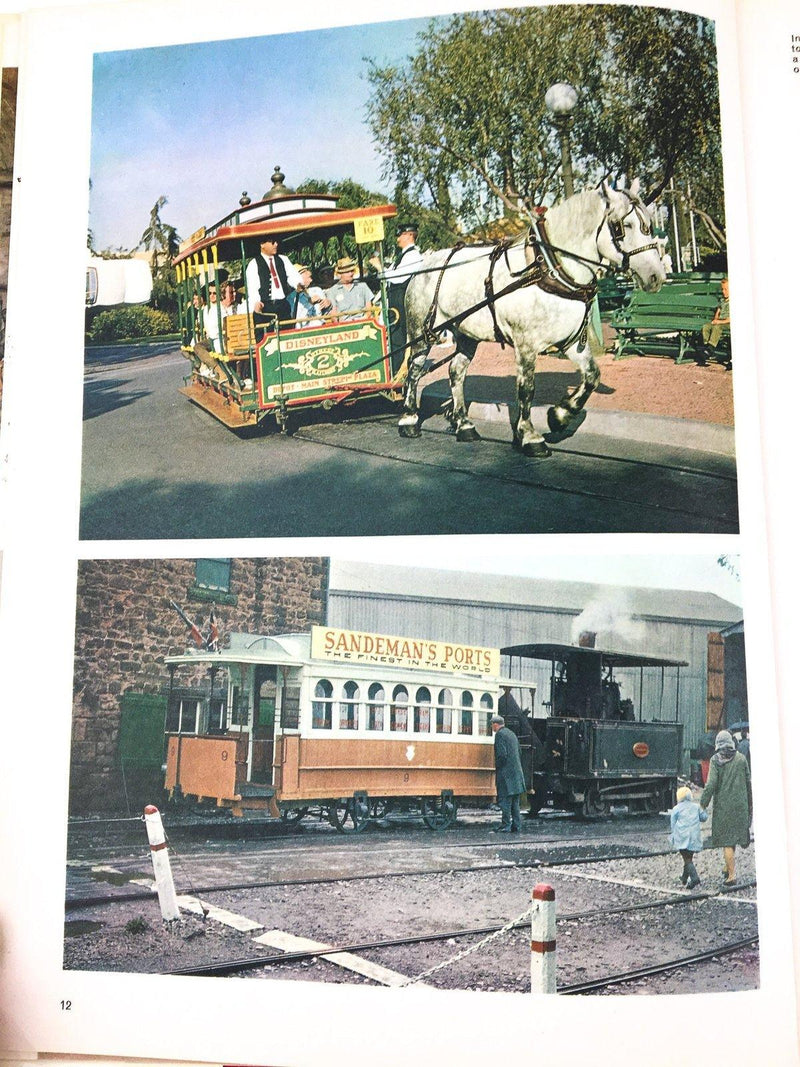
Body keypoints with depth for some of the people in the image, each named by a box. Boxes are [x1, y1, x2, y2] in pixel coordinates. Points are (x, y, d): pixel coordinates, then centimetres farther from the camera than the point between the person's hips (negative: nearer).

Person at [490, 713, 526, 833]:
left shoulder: (499, 734, -9)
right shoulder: (512, 734, 18)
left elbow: (502, 754, -18)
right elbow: (519, 752, 20)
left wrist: (496, 767, -6)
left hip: (505, 772, -9)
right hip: (516, 772, 9)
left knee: (505, 800, -6)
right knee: (514, 801, 11)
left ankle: (505, 826, -7)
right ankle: (516, 826, 13)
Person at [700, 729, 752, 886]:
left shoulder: (716, 760, -9)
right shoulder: (741, 758, 3)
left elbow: (711, 784, -15)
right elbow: (748, 782, 7)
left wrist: (703, 804, -8)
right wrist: (750, 804, 17)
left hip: (723, 805, -4)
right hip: (740, 803, 4)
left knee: (726, 839, 0)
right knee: (734, 835, 19)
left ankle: (732, 875, -5)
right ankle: (728, 867, 28)